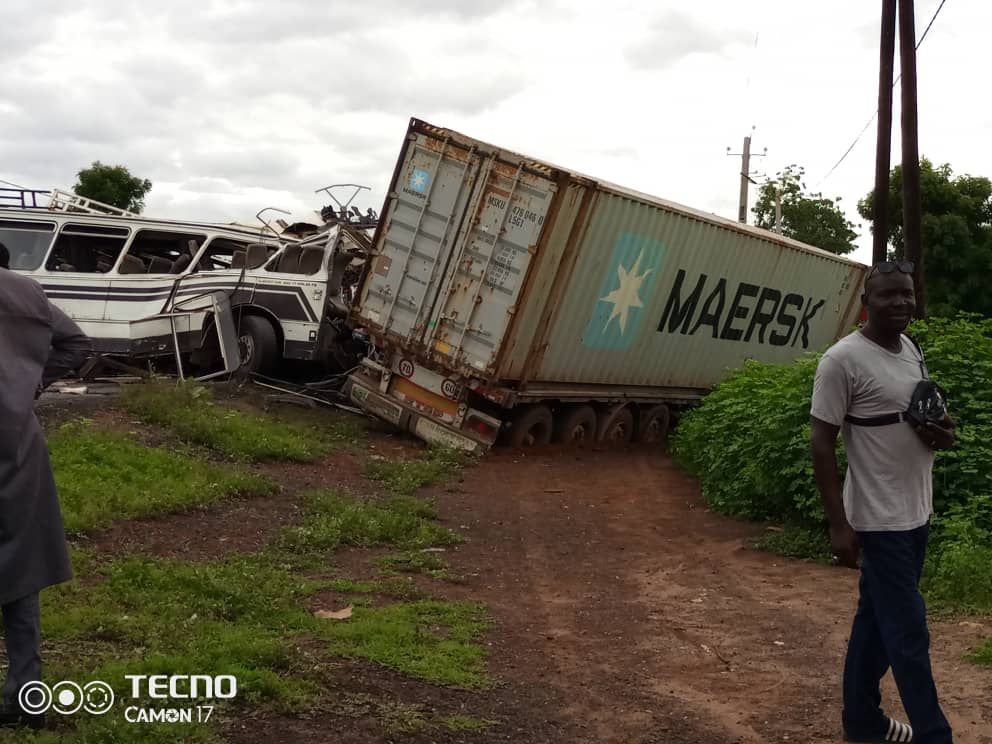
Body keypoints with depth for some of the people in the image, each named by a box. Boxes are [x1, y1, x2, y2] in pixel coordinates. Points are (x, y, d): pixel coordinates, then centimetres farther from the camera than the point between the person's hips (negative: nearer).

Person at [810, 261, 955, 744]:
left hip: (916, 513, 8)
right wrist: (838, 524, -18)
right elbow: (821, 443, -15)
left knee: (877, 618, 17)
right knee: (908, 631, -2)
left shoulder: (912, 350, 8)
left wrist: (943, 433, -3)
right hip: (879, 519, -8)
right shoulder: (843, 359, -15)